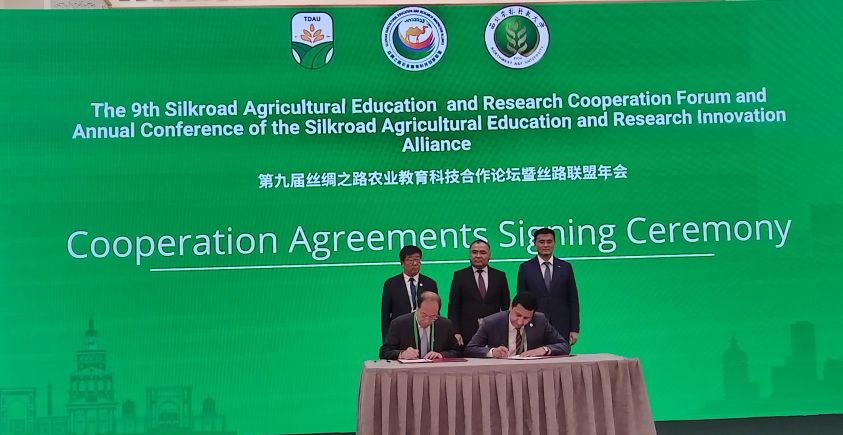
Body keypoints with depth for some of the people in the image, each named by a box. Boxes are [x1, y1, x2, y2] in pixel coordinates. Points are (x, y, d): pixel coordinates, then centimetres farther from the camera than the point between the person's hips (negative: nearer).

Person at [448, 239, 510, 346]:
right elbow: (453, 308, 3)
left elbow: (506, 307, 11)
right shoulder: (459, 276, 6)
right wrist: (455, 333, -7)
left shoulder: (500, 276, 10)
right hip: (467, 336, -1)